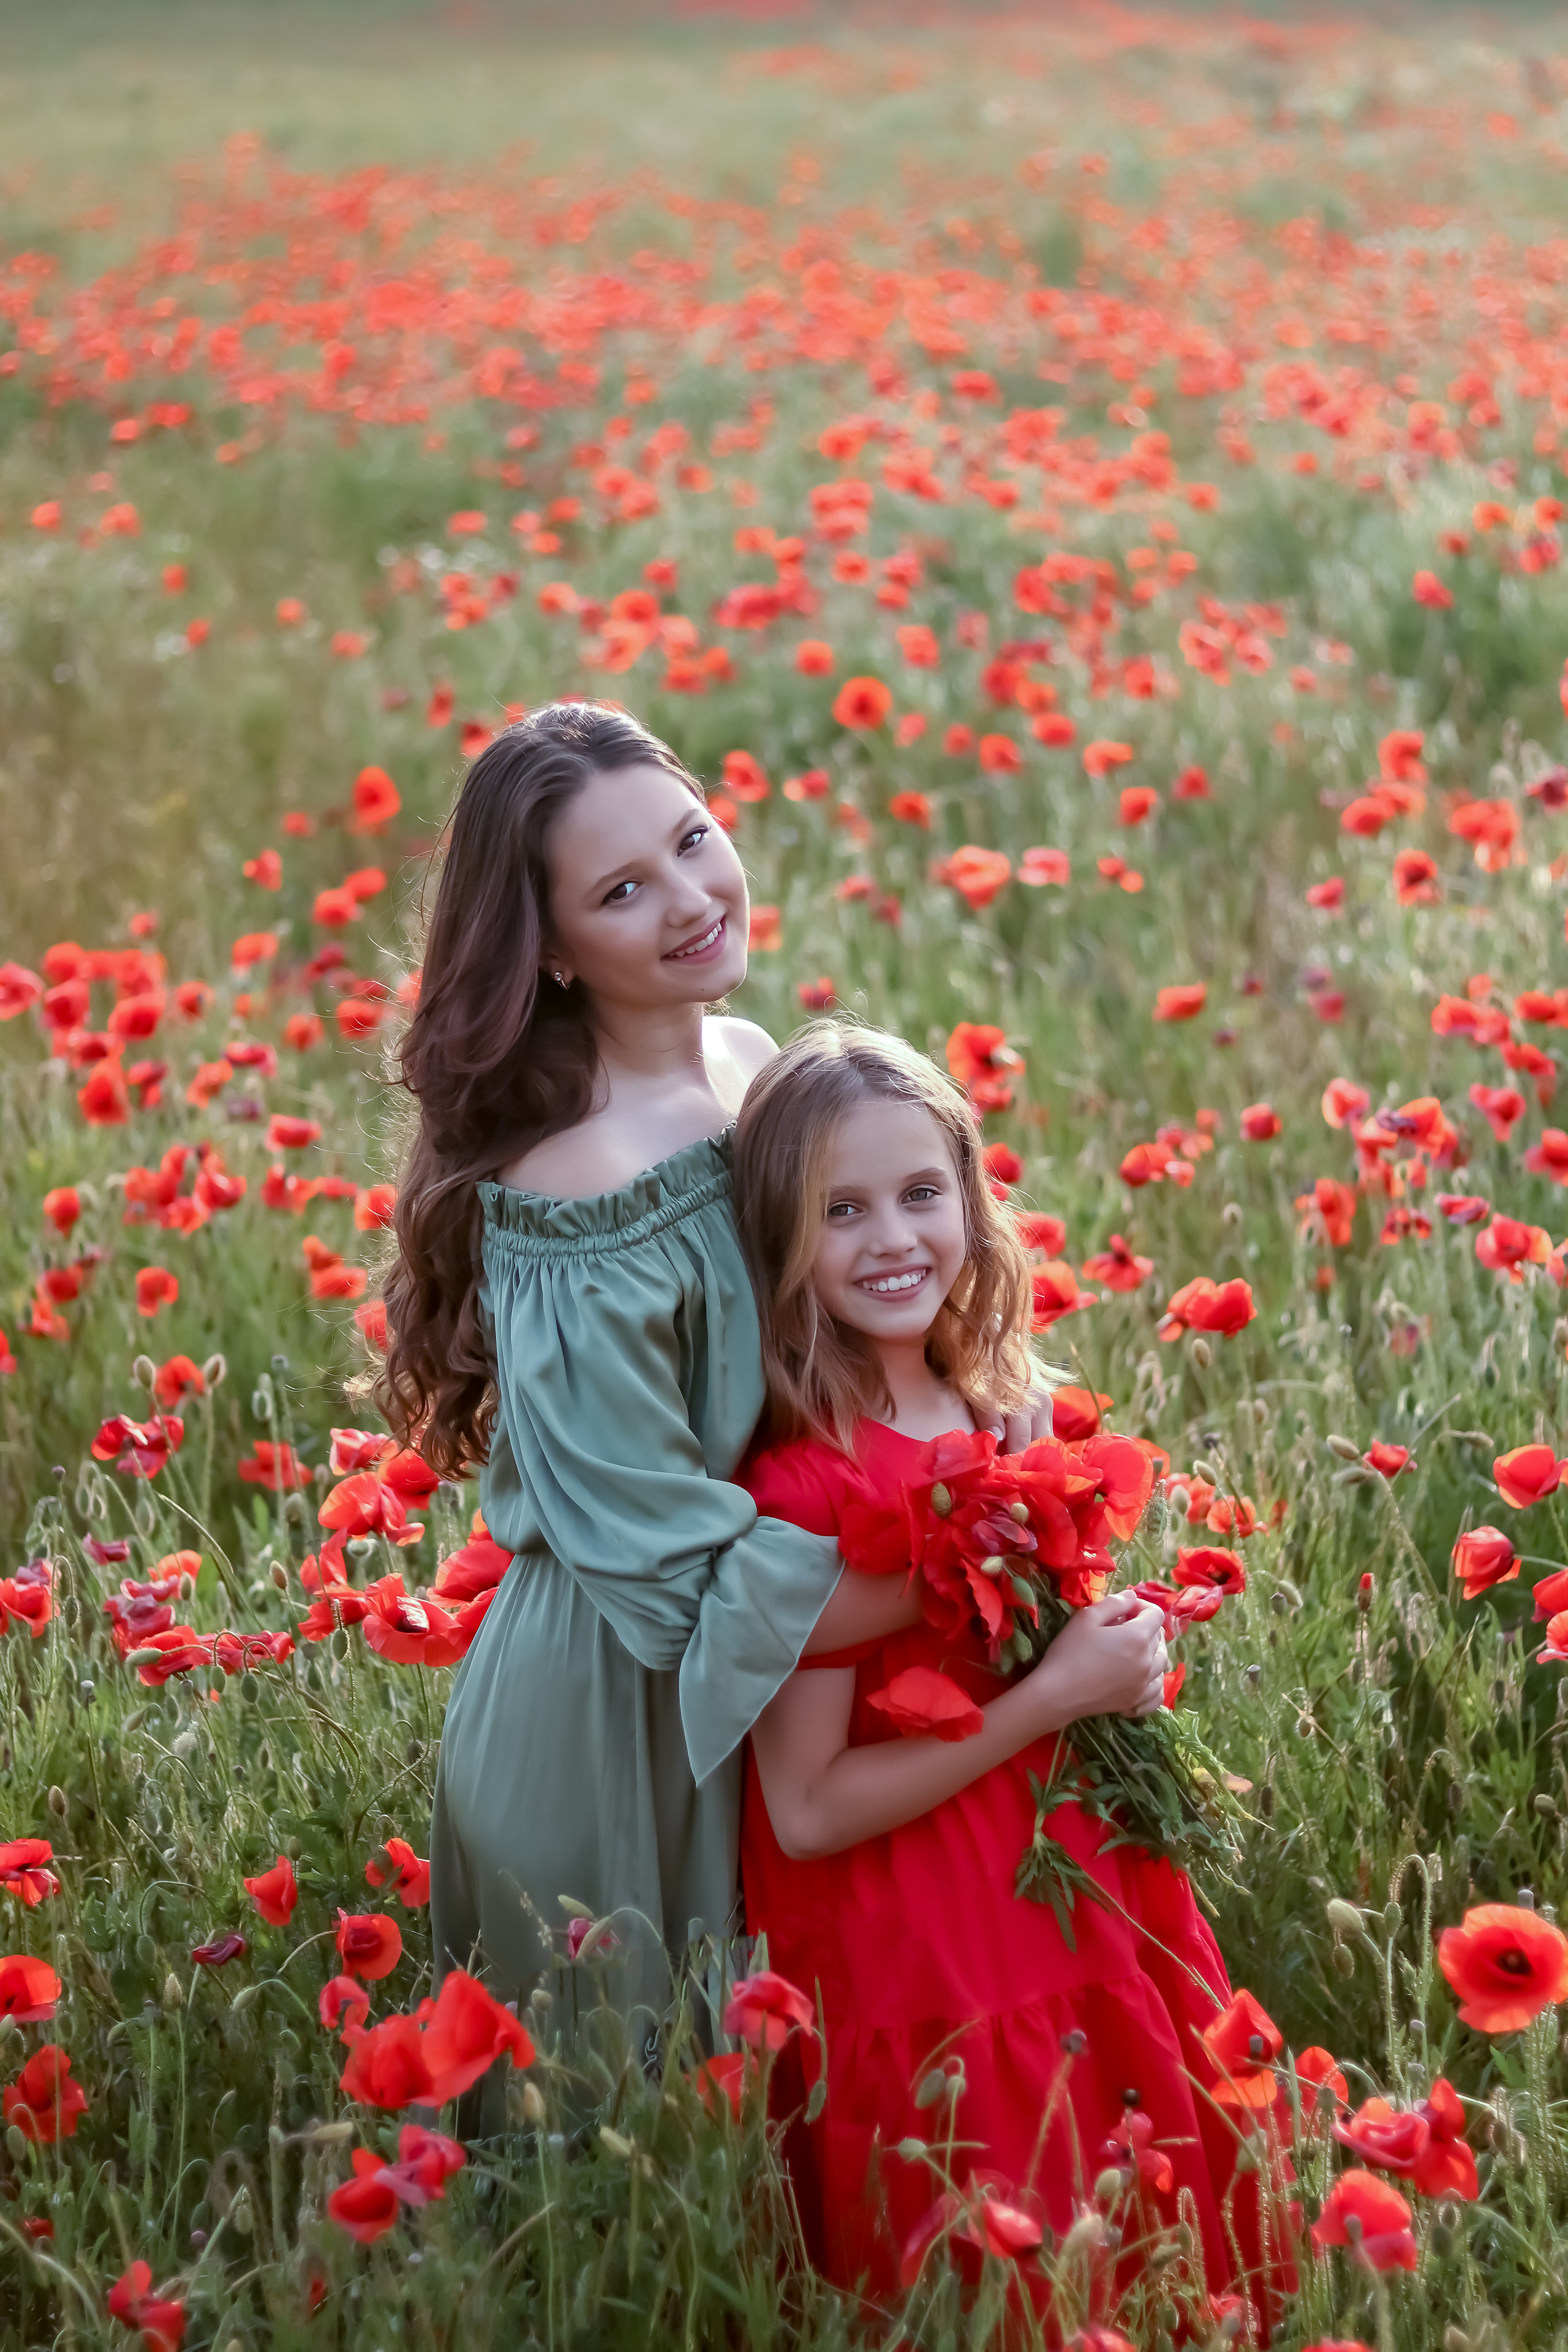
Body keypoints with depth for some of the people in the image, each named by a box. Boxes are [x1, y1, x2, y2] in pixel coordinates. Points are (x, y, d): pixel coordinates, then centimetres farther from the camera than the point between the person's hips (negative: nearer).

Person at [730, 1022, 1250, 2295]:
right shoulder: (805, 1485, -21)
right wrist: (1056, 1697, -20)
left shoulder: (996, 1415, 1)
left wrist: (1124, 1656, -1)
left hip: (1078, 1897, 7)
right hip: (929, 1969, -7)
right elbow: (807, 1809, -20)